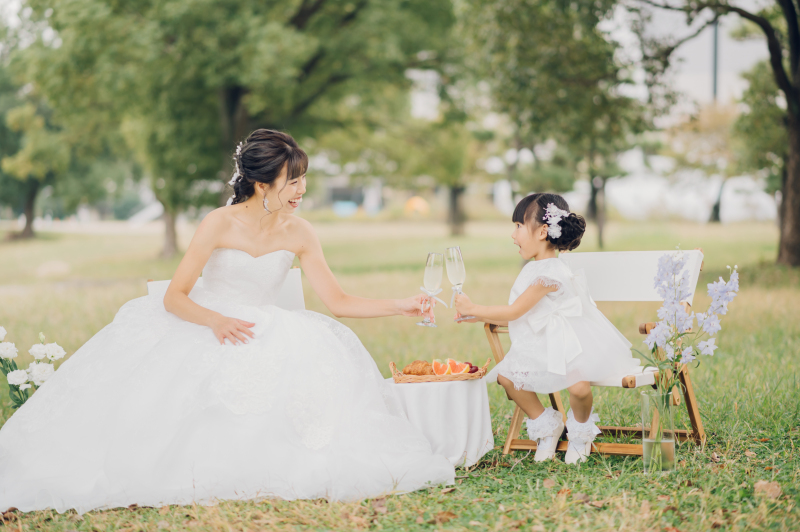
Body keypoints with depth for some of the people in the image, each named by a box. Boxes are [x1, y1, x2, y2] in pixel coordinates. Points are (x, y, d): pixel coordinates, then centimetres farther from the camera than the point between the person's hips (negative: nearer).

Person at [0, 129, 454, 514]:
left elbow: (338, 301, 1)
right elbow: (174, 297, -11)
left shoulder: (298, 234, -1)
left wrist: (400, 306, -8)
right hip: (199, 327, -3)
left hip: (262, 337, 3)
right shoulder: (220, 224, -11)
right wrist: (216, 320, -30)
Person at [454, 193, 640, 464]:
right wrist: (474, 316, 12)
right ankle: (545, 424, 10)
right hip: (540, 348, 9)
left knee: (578, 384, -33)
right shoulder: (532, 269, 11)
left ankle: (581, 430, 2)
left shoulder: (550, 273, -20)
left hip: (568, 346, -9)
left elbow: (514, 312, -16)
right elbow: (517, 316, 16)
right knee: (506, 374, -11)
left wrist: (472, 308, -7)